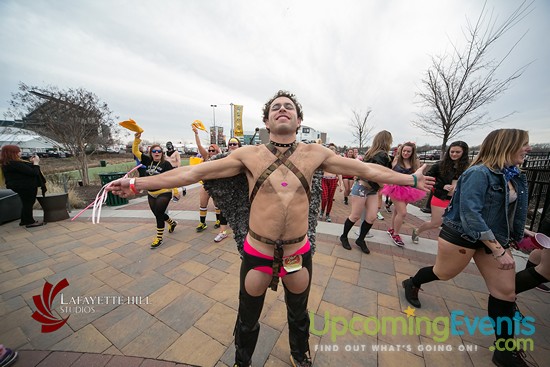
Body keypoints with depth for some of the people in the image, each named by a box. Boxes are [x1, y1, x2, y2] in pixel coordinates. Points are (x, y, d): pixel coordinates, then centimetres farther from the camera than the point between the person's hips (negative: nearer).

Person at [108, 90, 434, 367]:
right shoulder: (248, 155, -7)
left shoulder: (315, 153, -4)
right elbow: (195, 172, -6)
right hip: (257, 253, -1)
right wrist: (139, 183, -4)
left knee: (299, 315, 29)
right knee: (248, 320, 24)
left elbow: (367, 169, 3)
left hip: (299, 253, 2)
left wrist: (411, 179, 10)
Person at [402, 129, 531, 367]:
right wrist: (498, 251, -26)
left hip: (494, 238, 8)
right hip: (461, 236, -8)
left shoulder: (514, 176, 6)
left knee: (506, 291, 10)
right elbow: (470, 214, -28)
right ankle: (411, 284, 40)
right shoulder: (479, 174, -22)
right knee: (443, 273, 11)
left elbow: (513, 211, 15)